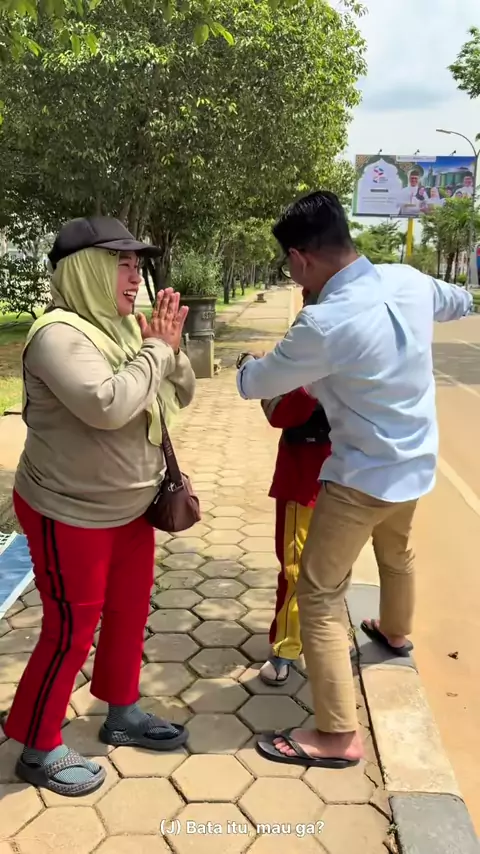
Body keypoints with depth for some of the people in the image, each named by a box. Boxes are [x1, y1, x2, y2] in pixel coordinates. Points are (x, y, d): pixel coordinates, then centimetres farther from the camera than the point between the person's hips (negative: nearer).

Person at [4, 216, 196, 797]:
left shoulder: (125, 326, 2)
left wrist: (170, 347, -11)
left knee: (129, 611, 19)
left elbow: (180, 396, 8)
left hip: (130, 506, 8)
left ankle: (121, 715, 41)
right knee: (71, 630, 4)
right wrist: (156, 348, -25)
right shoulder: (59, 334, -22)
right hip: (70, 514, -8)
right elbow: (108, 405, -37)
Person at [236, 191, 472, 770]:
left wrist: (247, 368, 9)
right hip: (416, 461, 8)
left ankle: (338, 737, 8)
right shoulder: (409, 281, -7)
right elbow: (460, 301, 16)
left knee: (319, 595, 2)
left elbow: (254, 385, -14)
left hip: (365, 474, -8)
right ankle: (395, 633, 61)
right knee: (396, 553, 33)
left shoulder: (324, 323, -28)